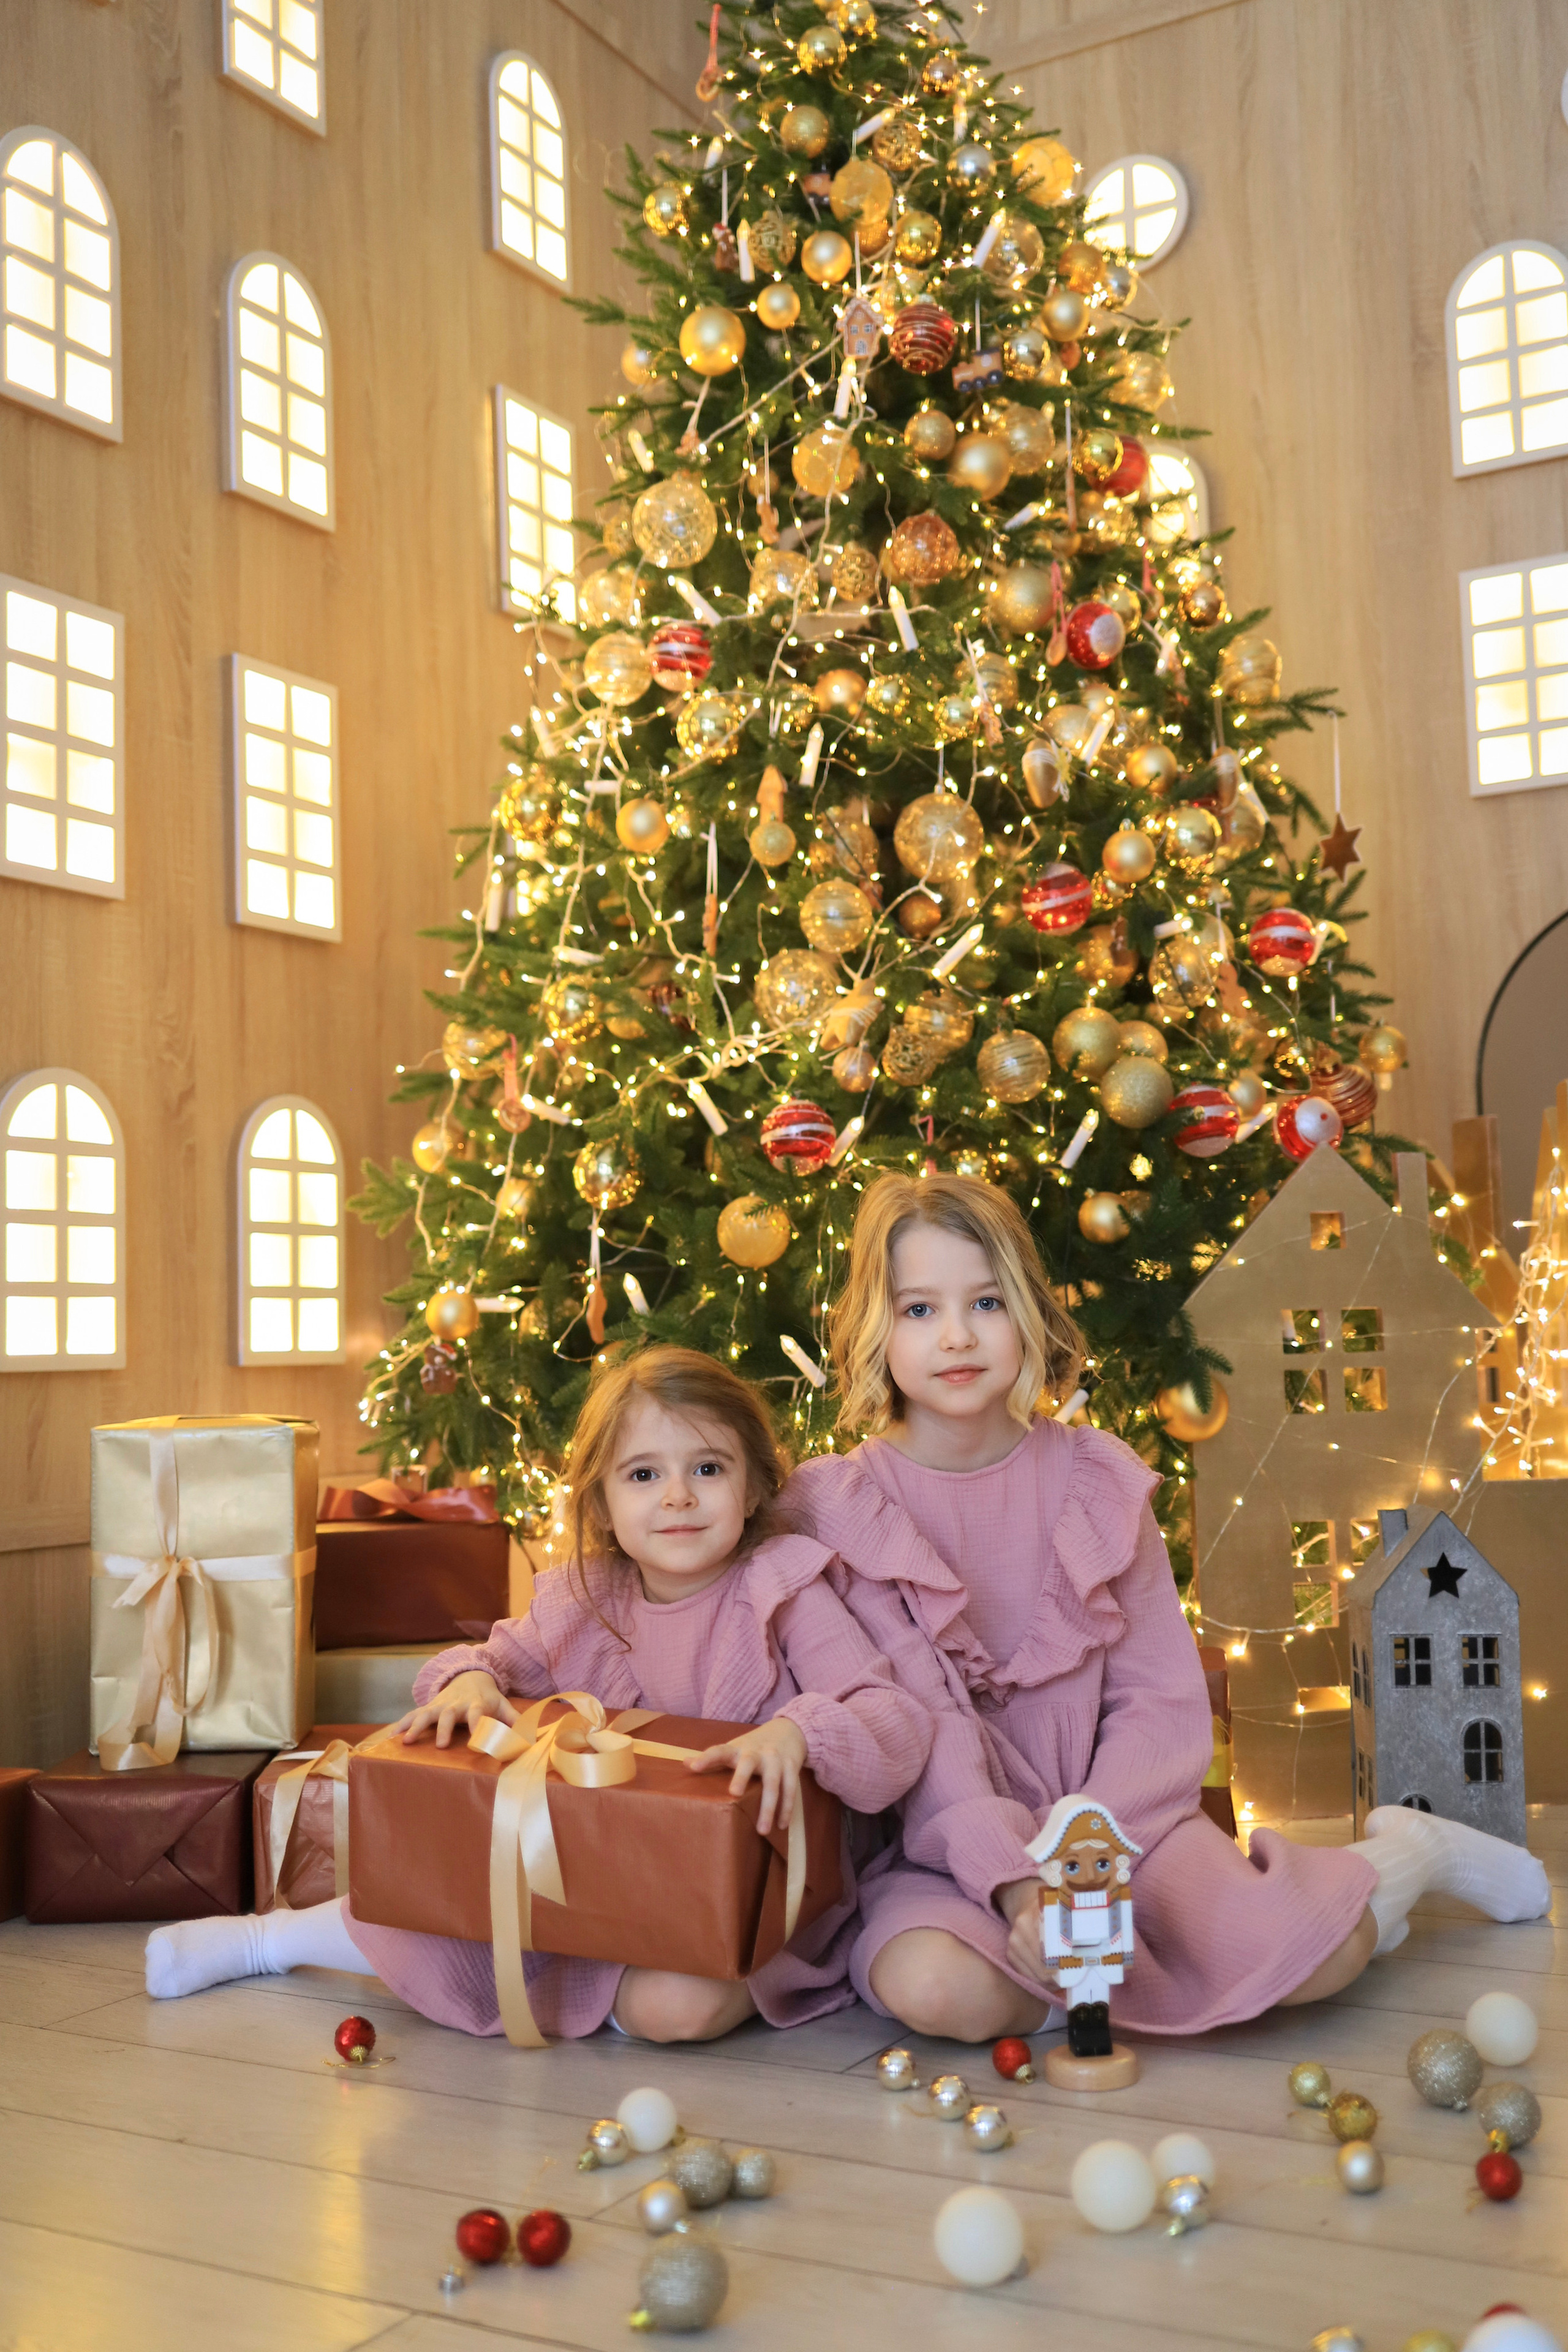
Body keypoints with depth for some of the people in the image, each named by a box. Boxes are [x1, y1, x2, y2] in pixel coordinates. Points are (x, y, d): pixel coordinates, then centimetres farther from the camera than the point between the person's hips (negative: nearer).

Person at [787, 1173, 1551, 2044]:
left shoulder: (1095, 1479, 0)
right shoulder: (837, 1507, -7)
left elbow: (1166, 1704, -2)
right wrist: (1014, 1883, -27)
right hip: (950, 1849, -1)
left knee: (1308, 1958, -22)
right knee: (930, 1987, -34)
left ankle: (1410, 1850, 13)